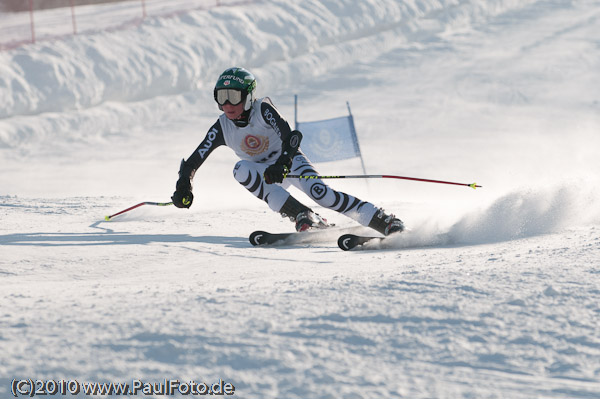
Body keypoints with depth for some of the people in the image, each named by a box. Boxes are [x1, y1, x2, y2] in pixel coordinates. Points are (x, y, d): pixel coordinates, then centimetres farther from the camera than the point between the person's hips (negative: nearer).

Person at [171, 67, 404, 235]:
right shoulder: (222, 128, -10)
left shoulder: (263, 110, -20)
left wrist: (282, 164, -48)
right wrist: (183, 187, -24)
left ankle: (384, 222, -26)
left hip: (289, 161, -4)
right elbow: (193, 161, -7)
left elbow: (290, 137, -31)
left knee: (319, 192, -30)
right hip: (265, 173, 4)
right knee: (241, 169, -29)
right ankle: (302, 217, -33)